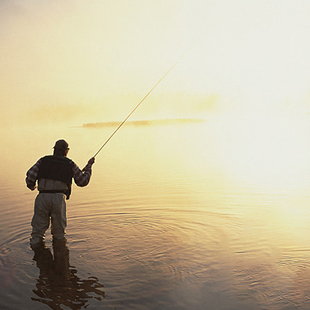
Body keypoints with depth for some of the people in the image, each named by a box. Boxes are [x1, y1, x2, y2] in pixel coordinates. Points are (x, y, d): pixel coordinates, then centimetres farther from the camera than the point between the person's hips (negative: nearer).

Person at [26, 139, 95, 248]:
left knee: (38, 229, 11)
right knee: (59, 233, 12)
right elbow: (83, 181, 15)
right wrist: (89, 166, 28)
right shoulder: (70, 164, 13)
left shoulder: (43, 160, 16)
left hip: (42, 197, 1)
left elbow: (30, 175, 4)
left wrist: (31, 186, 25)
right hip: (58, 198, -1)